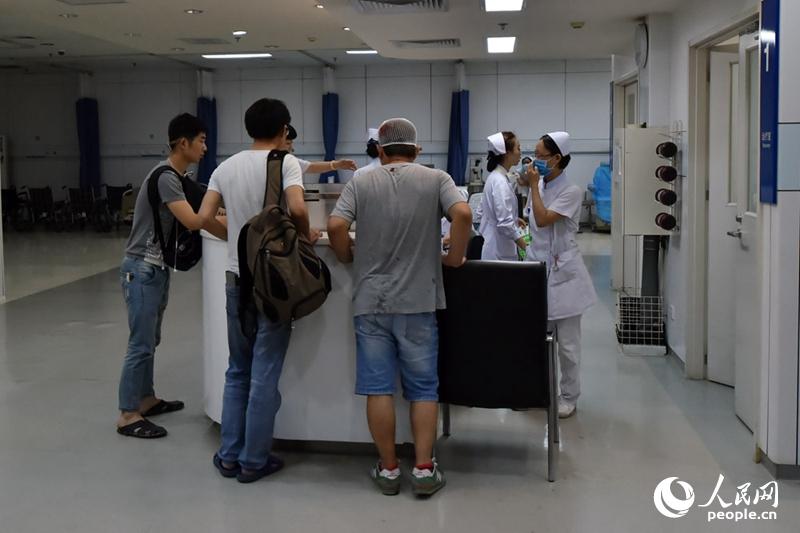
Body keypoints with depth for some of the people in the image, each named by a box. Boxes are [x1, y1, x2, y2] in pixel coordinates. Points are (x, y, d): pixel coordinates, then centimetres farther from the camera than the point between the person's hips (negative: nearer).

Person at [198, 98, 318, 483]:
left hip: (237, 278, 5)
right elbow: (297, 208, -24)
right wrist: (306, 235, -5)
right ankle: (253, 461, 10)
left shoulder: (226, 167, 7)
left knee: (238, 371, 16)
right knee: (265, 374, 3)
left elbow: (204, 217, 2)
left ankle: (229, 456, 20)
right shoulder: (285, 162, -8)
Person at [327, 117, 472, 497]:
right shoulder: (436, 179, 2)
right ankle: (424, 469, 9)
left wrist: (350, 259, 9)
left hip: (371, 301, 1)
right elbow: (463, 214, -14)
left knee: (378, 387, 6)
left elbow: (336, 227, -9)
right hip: (418, 301, 0)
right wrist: (454, 258, -1)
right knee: (423, 388, 8)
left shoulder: (360, 183, 4)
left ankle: (388, 469, 14)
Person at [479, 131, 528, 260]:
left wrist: (514, 219, 18)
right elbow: (505, 223, -25)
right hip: (500, 251, -10)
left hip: (493, 246, 10)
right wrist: (527, 247, -20)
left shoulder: (494, 176, 8)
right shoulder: (500, 182, -21)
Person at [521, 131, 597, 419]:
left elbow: (543, 219, -22)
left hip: (562, 273, -6)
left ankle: (569, 398, 13)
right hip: (536, 267, 6)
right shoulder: (538, 187, 7)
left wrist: (534, 185, -15)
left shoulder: (570, 192, -12)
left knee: (566, 342, 2)